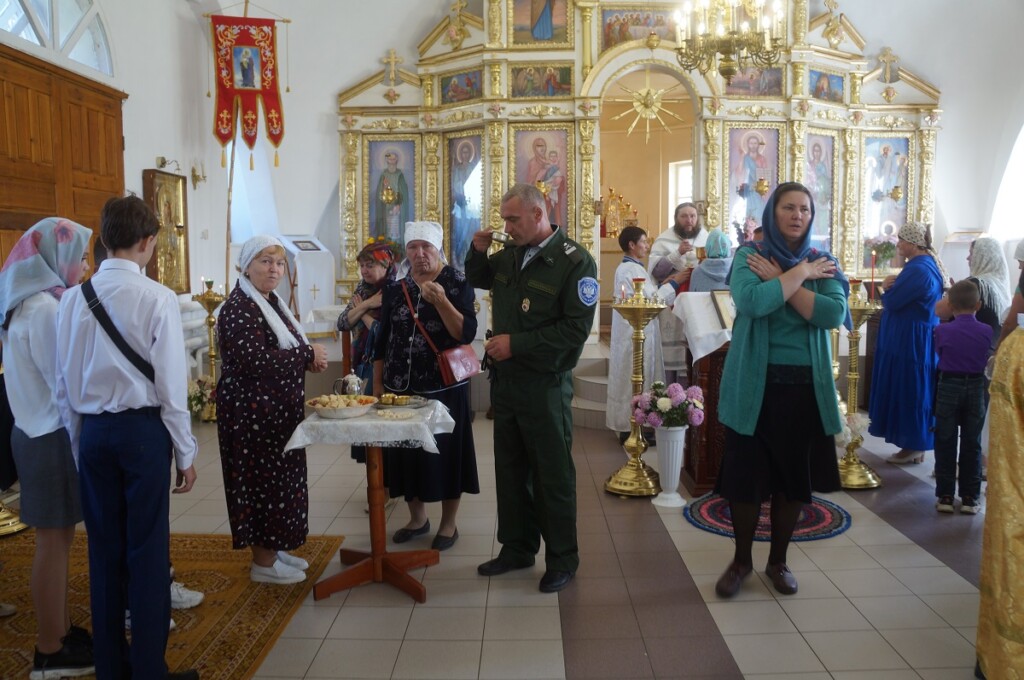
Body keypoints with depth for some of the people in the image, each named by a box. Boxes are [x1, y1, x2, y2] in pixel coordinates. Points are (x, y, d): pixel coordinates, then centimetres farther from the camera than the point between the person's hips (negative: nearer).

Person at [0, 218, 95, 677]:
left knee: (56, 540, 16)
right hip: (53, 437, -9)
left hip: (40, 431, 9)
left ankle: (61, 632, 27)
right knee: (54, 541, 1)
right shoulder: (44, 308, -19)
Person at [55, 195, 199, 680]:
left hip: (92, 432, 5)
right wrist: (186, 453, -3)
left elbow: (64, 384, 5)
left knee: (104, 550, 15)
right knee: (147, 551, 6)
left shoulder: (73, 299, 1)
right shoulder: (157, 298, -13)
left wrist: (77, 443, 17)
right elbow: (171, 384, -12)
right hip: (143, 428, -5)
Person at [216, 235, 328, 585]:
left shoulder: (271, 303, 13)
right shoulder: (239, 308, -17)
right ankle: (264, 563, 14)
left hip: (277, 410, 9)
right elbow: (256, 361, -28)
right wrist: (308, 353, -18)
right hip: (253, 414, -9)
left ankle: (273, 549, 29)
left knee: (279, 479, 15)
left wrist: (309, 361, 2)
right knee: (263, 481, 0)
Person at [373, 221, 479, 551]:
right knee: (406, 451, 11)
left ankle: (449, 522, 21)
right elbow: (383, 339, 11)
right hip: (401, 387, 4)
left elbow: (466, 334, -16)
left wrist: (441, 302, -28)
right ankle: (418, 516, 30)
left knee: (445, 451, 4)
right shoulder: (395, 288, 7)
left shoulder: (458, 283, -6)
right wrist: (378, 383, 8)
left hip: (444, 387, -4)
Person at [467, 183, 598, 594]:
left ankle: (563, 558, 21)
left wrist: (516, 343, -21)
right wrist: (478, 251, 4)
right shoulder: (510, 254, 7)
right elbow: (479, 280, 25)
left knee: (552, 475, 5)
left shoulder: (574, 262, -13)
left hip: (545, 386, -7)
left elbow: (577, 328, -19)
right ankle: (517, 547, 32)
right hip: (505, 379, 7)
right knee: (510, 469, 16)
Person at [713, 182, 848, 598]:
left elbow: (834, 315, -13)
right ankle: (742, 560, 26)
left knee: (794, 477, 11)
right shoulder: (748, 255, -3)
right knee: (745, 475, 5)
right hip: (754, 384, -2)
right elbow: (751, 302, -23)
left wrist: (778, 279, -15)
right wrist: (800, 273, -15)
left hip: (806, 385, 3)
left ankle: (778, 560, 30)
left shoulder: (823, 261, 4)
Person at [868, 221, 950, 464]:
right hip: (916, 339, 11)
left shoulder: (918, 269, -21)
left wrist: (886, 288, -1)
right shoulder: (928, 264, 13)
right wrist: (893, 287, 0)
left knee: (908, 391, -2)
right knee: (913, 391, 14)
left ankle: (913, 446, 6)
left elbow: (892, 302, -21)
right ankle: (916, 444, 21)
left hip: (910, 342, -11)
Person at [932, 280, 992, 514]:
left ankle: (945, 496, 9)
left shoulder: (942, 330, -11)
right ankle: (969, 498, 13)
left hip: (949, 387, -1)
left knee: (945, 444, 7)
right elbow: (987, 358, 7)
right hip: (976, 388, 2)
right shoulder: (986, 331, -5)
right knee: (972, 445, 9)